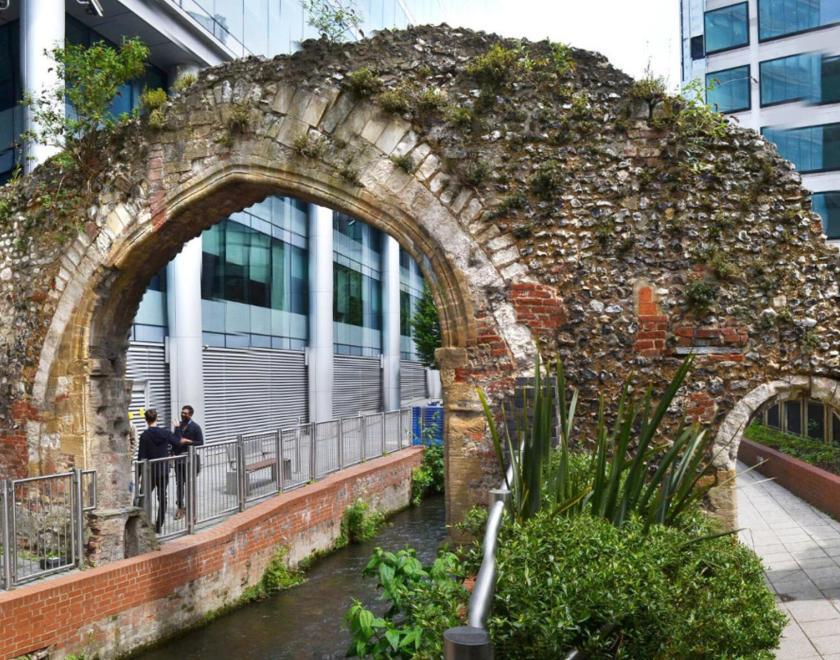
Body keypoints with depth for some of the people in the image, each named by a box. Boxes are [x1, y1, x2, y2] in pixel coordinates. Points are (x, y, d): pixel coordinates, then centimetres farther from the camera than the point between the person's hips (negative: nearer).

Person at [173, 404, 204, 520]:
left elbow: (200, 443, -8)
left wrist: (187, 442, -17)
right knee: (179, 484, 3)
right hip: (179, 459, 4)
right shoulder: (178, 425, 10)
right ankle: (180, 507, 9)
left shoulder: (195, 427, -4)